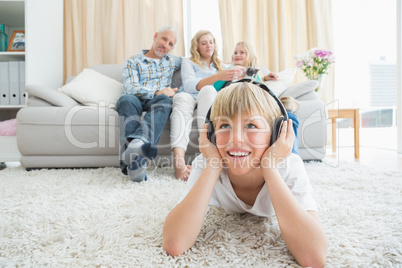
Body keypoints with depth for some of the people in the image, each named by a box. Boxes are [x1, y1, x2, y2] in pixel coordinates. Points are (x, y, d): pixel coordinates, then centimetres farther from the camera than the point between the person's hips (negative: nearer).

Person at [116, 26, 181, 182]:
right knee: (127, 99, -37)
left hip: (158, 101, 1)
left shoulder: (172, 61, 28)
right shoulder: (133, 61, 14)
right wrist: (157, 92, -15)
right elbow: (130, 88, -3)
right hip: (136, 99, -1)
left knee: (165, 100, -35)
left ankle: (138, 142, -61)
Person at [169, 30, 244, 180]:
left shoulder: (219, 65, 31)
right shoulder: (188, 63, 18)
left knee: (208, 90, -32)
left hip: (210, 103, 2)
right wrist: (217, 77, -17)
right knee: (182, 97, -37)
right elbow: (190, 85, -4)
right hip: (190, 99, -1)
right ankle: (178, 160, -56)